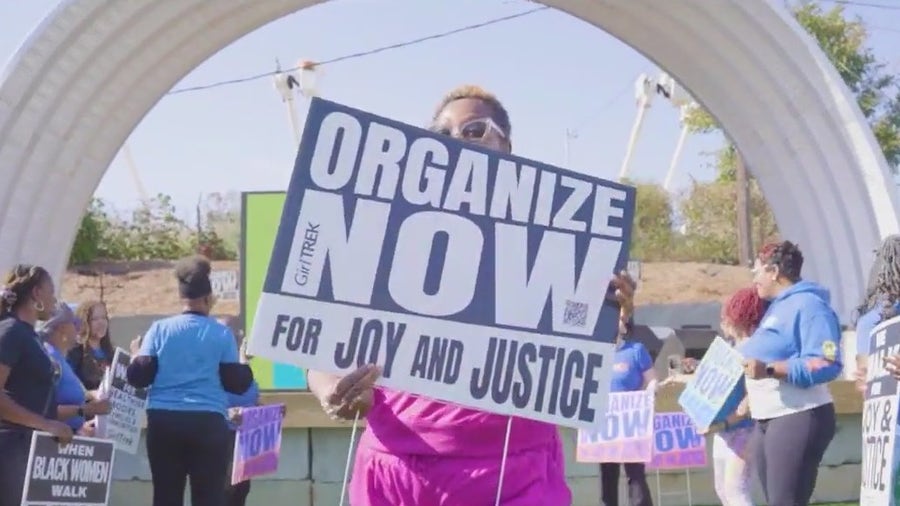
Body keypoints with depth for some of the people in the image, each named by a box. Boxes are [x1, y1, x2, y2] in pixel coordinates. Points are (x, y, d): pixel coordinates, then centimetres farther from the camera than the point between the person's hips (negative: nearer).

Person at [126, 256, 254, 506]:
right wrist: (245, 366, 23)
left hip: (163, 422, 2)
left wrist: (134, 358, 22)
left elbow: (140, 376, 1)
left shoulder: (160, 329, 5)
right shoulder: (221, 334, 1)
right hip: (208, 423, -2)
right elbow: (236, 383, 2)